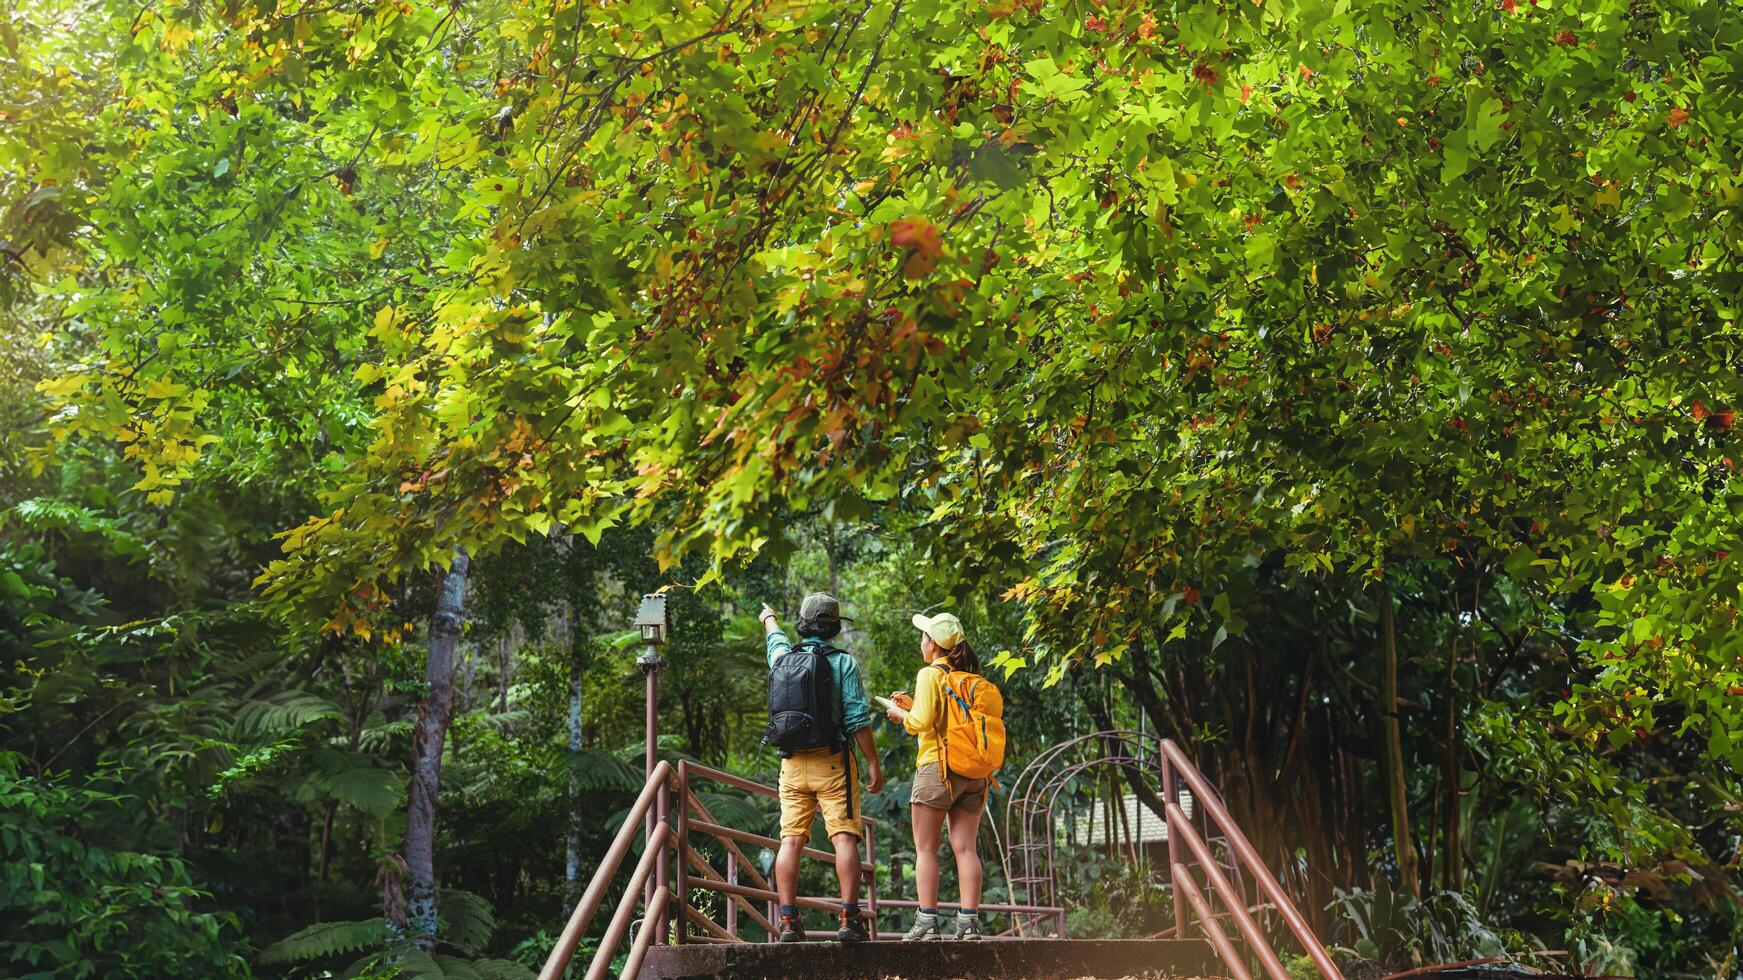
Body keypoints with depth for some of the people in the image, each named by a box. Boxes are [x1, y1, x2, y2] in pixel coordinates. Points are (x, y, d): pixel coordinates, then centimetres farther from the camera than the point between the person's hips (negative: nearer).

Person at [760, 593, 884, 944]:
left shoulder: (783, 657, 8)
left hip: (793, 764, 4)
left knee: (790, 841, 3)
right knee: (844, 838, -3)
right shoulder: (844, 662, -4)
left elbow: (775, 637, 34)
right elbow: (857, 719, -9)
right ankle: (850, 918, -9)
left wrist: (768, 618, 56)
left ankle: (789, 921, 0)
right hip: (833, 762, -4)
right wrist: (874, 764, -4)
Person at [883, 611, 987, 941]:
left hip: (937, 766, -6)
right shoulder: (971, 677, 14)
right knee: (965, 849, 3)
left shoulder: (930, 674, -5)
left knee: (925, 849, 0)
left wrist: (901, 715, 7)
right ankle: (969, 921, -3)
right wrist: (913, 706, 25)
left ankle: (927, 921, -5)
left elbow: (922, 722, -13)